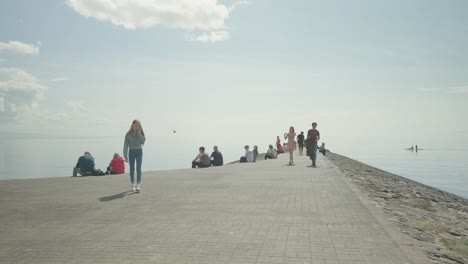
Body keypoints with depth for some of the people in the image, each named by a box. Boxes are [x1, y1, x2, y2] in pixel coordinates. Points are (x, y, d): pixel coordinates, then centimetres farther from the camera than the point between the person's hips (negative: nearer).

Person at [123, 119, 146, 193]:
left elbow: (143, 141, -13)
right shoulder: (128, 134, -5)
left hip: (139, 151, 0)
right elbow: (125, 145, -7)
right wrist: (125, 156, -11)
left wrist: (139, 133, -17)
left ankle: (138, 185, -15)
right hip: (131, 152, 0)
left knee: (138, 168, -11)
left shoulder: (140, 133, 0)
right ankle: (133, 185, 19)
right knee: (132, 169, 8)